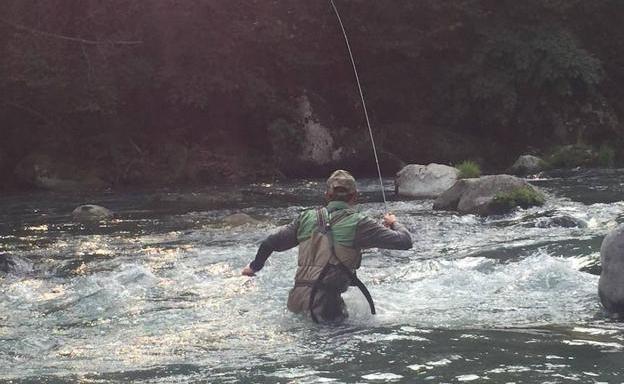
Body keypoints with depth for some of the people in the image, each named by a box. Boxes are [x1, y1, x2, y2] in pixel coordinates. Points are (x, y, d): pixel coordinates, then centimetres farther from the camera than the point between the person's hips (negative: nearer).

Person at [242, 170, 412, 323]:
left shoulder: (307, 217, 11)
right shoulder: (358, 223, -2)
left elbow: (270, 243, 18)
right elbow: (405, 241, -1)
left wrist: (254, 266, 37)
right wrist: (394, 223, 22)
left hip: (296, 304, 6)